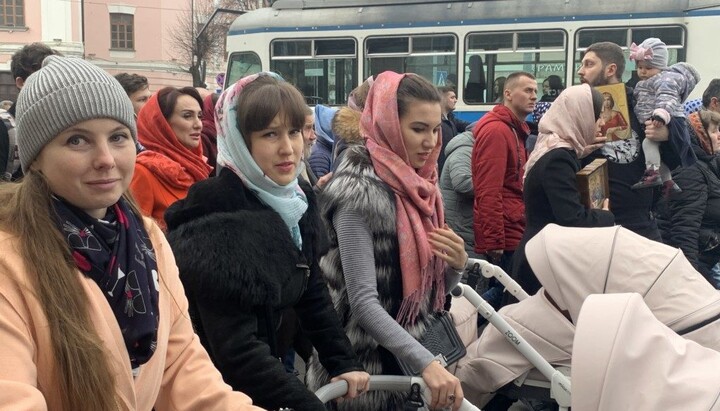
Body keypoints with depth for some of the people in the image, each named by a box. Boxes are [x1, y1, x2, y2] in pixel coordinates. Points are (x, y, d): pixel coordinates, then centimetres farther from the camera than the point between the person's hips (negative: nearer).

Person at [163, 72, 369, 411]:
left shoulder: (298, 200, -4)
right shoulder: (215, 225, -28)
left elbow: (312, 294, 6)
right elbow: (235, 350, -30)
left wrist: (343, 363, -1)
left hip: (264, 382, 7)